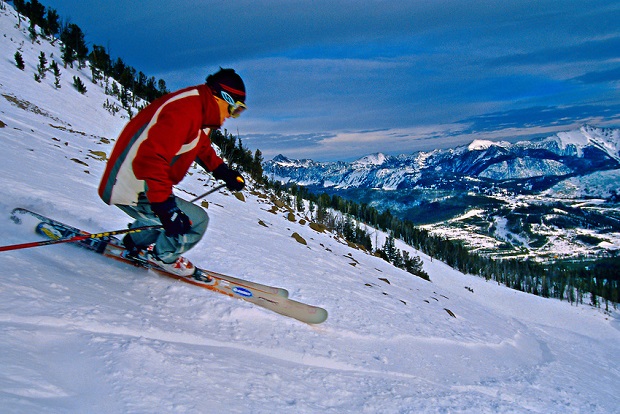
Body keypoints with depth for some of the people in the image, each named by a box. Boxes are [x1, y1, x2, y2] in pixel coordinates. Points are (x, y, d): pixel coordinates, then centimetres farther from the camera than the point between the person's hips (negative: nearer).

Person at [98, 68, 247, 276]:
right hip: (131, 191, -11)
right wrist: (165, 206, -40)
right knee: (197, 221, -13)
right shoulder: (184, 111, -26)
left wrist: (224, 172, 14)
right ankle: (163, 256, 13)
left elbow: (202, 149, 25)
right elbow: (151, 157, -36)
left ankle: (136, 243, 43)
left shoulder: (197, 108, 7)